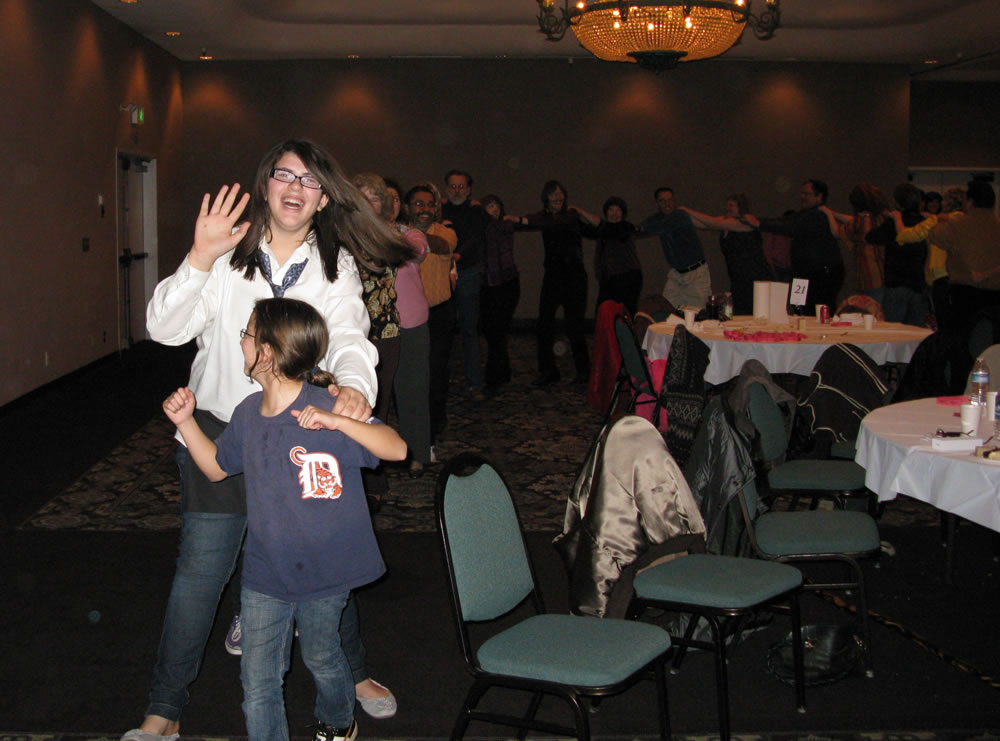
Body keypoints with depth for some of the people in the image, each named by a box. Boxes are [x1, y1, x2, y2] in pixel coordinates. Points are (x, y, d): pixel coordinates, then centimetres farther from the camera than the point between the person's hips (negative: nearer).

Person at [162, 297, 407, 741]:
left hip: (324, 572, -4)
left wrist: (335, 422, -36)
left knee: (321, 659, 20)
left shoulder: (325, 408, -18)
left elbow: (396, 449, -24)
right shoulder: (248, 415, -1)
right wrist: (185, 421, 5)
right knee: (258, 680, 5)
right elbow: (216, 467, 16)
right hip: (265, 573, 4)